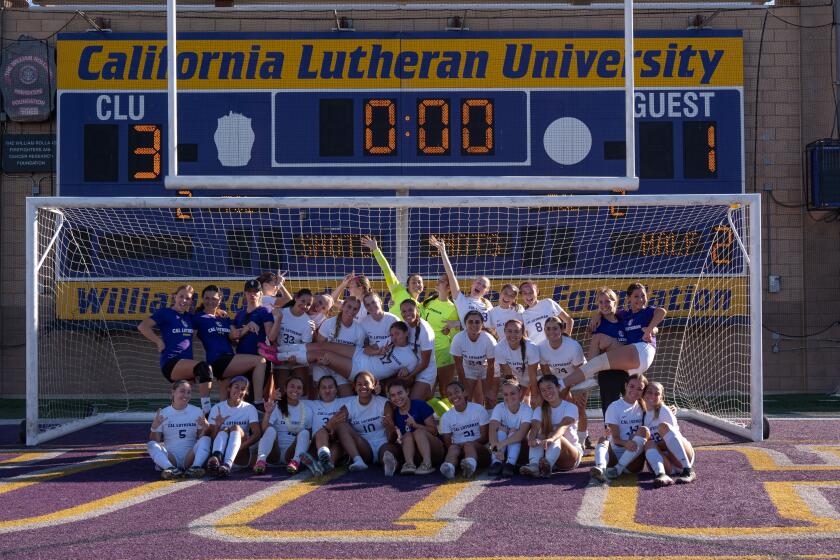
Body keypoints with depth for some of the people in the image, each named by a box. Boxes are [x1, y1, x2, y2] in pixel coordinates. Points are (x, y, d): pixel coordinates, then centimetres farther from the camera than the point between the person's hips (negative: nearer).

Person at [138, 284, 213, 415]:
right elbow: (142, 326, -9)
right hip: (171, 363, -8)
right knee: (204, 367, -30)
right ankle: (206, 410, -37)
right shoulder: (165, 313, 2)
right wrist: (159, 341, -9)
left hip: (187, 363, 8)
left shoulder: (189, 317, 20)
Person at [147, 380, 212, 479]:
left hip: (190, 457, 1)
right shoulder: (162, 414, 7)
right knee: (152, 445, -24)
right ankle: (171, 469, -49)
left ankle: (195, 467, -47)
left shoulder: (197, 412, 10)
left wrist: (206, 428, -13)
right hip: (170, 458, 0)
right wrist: (154, 428, -15)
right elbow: (155, 441, 4)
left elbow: (201, 437, 7)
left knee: (206, 439, -22)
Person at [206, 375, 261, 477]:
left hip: (242, 455, 0)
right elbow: (211, 437, 0)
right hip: (222, 452, 0)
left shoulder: (250, 409, 7)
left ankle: (227, 465, -56)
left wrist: (241, 446, -23)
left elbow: (257, 434, -8)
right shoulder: (217, 408, 7)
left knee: (236, 428, -26)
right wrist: (217, 426, -21)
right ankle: (216, 458, -62)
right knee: (224, 430, -26)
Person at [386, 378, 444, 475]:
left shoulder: (420, 405, -7)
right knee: (407, 435, -21)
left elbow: (434, 430, -11)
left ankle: (427, 464, -47)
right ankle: (409, 464, -45)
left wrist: (415, 425, -25)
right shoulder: (394, 414, 7)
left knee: (419, 432, -27)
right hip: (415, 456, 3)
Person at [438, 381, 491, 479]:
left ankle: (470, 464, -72)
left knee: (469, 445, -34)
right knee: (453, 448, -32)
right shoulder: (446, 417, 11)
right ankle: (449, 468, -68)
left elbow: (485, 437, 0)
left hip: (480, 450, -2)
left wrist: (467, 444, -16)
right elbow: (447, 443, 6)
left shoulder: (479, 409, 5)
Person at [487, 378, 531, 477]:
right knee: (501, 432, -27)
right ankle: (496, 462, -36)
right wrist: (496, 448, -46)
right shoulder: (499, 408, -10)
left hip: (519, 448, -1)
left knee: (514, 434, -29)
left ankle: (510, 464, -40)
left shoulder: (526, 409, -14)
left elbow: (522, 433, -30)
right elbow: (492, 429, -26)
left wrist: (502, 444, -45)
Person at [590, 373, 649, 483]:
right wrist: (625, 443, -28)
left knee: (644, 430, -21)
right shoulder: (614, 407, 3)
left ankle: (618, 469, -35)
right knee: (603, 440, -28)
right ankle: (601, 468, -61)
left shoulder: (643, 407, 13)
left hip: (634, 461, 1)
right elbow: (616, 438, -5)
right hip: (615, 455, -1)